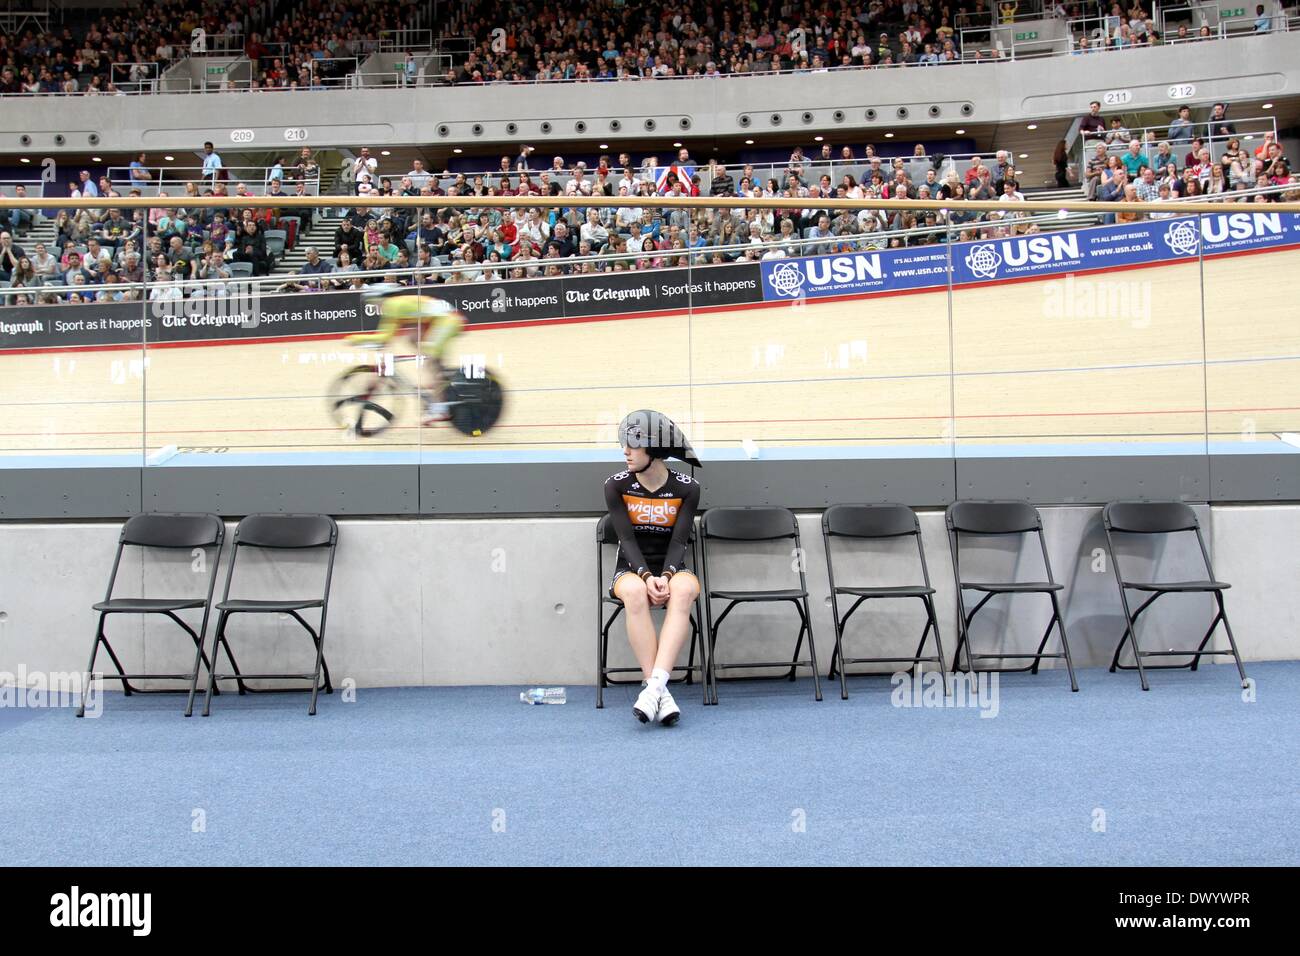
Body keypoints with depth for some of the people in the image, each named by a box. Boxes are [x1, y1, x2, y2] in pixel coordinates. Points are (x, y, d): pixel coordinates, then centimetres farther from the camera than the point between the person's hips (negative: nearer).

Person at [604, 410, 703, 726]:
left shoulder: (687, 488, -3)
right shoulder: (616, 485, -4)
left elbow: (678, 541, -9)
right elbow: (627, 539, -10)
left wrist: (666, 576, -27)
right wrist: (646, 576, -25)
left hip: (671, 568, 0)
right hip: (631, 569, 0)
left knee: (684, 589, -37)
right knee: (635, 592, -38)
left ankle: (654, 686, -45)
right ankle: (660, 693, -39)